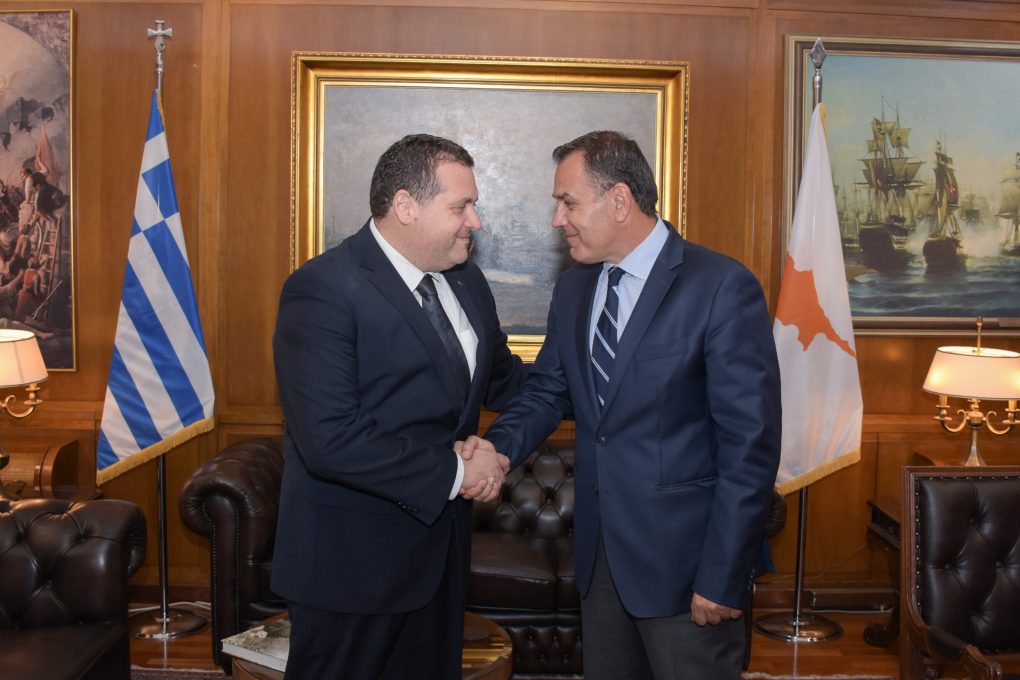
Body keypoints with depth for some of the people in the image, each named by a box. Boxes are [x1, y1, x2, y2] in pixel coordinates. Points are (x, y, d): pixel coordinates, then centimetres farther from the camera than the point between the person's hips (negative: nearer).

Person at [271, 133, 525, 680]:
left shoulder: (465, 280, 5)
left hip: (440, 545, 7)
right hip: (352, 559, -7)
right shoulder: (323, 290, -20)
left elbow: (501, 379, 17)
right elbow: (330, 440, -28)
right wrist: (453, 472, -21)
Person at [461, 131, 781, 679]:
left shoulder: (722, 289, -15)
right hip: (600, 552, 6)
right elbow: (548, 390, 13)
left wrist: (724, 577, -16)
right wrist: (500, 444, -9)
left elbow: (751, 443, -16)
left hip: (684, 558, -6)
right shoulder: (573, 288, 7)